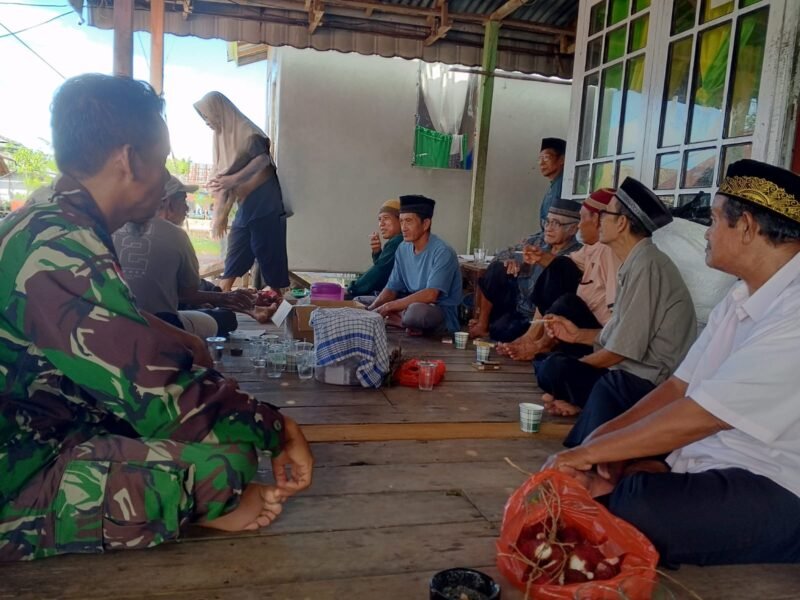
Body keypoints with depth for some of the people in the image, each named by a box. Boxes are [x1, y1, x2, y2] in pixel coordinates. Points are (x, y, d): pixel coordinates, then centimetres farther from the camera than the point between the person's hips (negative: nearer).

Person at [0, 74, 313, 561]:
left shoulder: (47, 227, 7)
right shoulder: (60, 252, -26)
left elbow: (130, 345, 16)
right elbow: (158, 398, -27)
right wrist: (279, 429, -15)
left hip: (46, 435, 10)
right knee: (220, 460, -26)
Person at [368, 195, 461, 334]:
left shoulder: (442, 252, -20)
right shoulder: (403, 249, 2)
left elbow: (430, 295, -29)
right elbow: (392, 289, 4)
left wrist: (388, 307, -28)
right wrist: (371, 309, -15)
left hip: (442, 312, -7)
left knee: (416, 311, -42)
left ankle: (395, 320, -9)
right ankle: (407, 322, -4)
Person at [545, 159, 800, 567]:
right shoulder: (743, 297, 10)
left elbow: (697, 417, -24)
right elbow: (680, 386, 9)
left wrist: (592, 451, -16)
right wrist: (605, 435, -5)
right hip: (704, 463, 8)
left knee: (628, 510, -30)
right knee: (576, 482, -7)